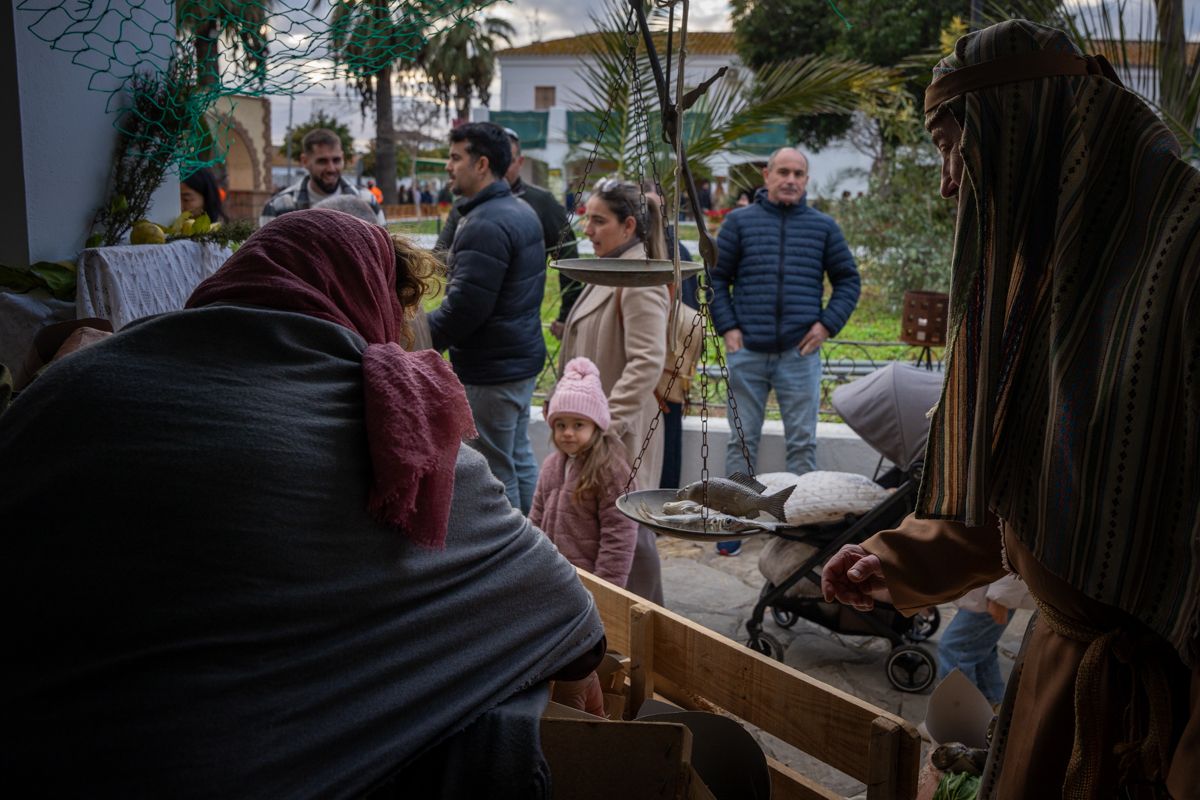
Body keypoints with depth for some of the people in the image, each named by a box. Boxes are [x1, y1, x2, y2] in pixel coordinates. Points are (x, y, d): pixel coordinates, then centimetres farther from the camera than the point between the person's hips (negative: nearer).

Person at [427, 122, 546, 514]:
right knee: (519, 458, 19)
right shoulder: (521, 211, 13)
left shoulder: (486, 225, -21)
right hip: (524, 356, 11)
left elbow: (464, 308, -25)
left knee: (495, 472, -1)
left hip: (491, 370, -11)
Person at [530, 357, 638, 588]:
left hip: (589, 577, -7)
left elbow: (619, 531, -17)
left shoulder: (610, 470, -16)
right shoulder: (551, 465, 5)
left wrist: (606, 585, -17)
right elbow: (537, 515, 14)